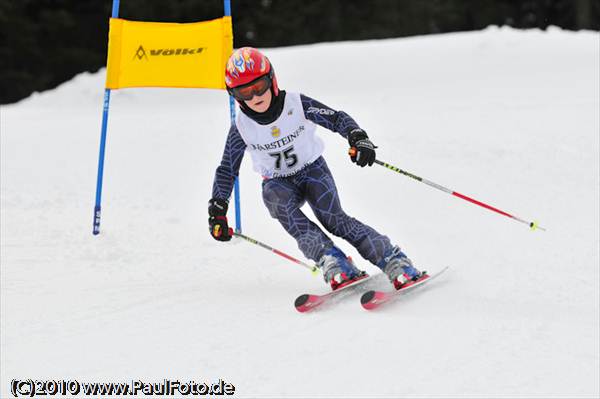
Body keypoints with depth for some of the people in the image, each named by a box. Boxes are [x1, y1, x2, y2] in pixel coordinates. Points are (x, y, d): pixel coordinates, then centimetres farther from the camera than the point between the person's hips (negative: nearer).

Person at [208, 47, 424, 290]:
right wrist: (217, 211, -8)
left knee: (334, 219, -25)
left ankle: (394, 262, -23)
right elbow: (227, 170, -3)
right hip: (278, 183, 1)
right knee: (281, 203, -34)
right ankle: (331, 261, -40)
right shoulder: (241, 128, -13)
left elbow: (337, 119, -13)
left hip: (312, 170, -1)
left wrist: (358, 137, -33)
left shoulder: (296, 104, -17)